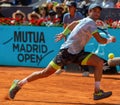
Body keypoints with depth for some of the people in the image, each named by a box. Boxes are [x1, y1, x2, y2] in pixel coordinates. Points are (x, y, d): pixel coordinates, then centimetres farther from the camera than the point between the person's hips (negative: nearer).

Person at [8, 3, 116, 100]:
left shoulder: (86, 20, 11)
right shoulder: (90, 22, -17)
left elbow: (73, 24, 30)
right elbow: (100, 40, -22)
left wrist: (63, 33, 39)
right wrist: (110, 40, -4)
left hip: (77, 53, 9)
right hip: (67, 51, -9)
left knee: (99, 62, -9)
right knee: (45, 73, -5)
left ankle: (97, 92, -9)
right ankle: (19, 84, 10)